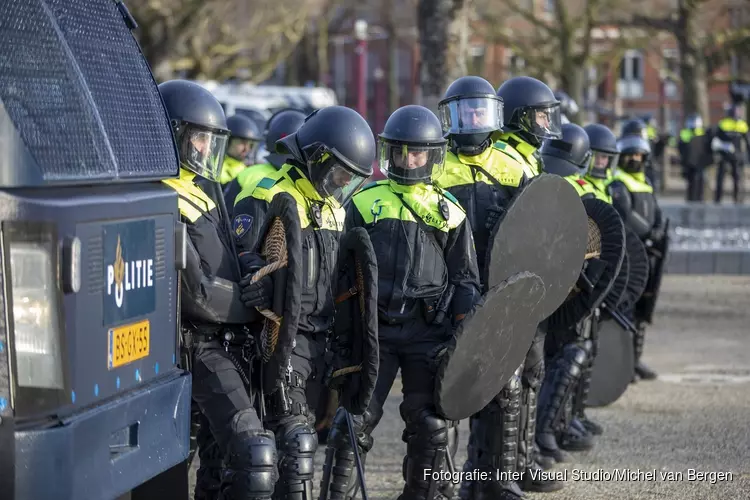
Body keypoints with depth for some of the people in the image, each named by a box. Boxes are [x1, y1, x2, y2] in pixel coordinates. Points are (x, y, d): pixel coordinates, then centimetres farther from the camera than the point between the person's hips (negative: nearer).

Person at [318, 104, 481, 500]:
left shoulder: (449, 212, 9)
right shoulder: (364, 203, 7)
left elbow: (465, 278, 12)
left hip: (428, 330, 1)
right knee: (354, 421, -3)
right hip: (373, 329, -1)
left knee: (430, 425, 4)